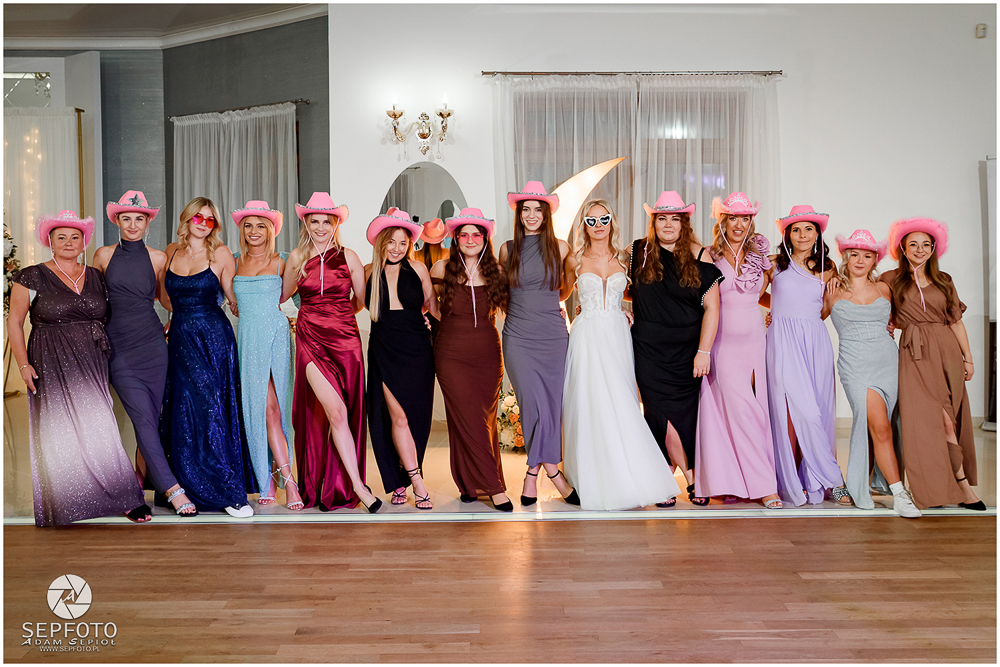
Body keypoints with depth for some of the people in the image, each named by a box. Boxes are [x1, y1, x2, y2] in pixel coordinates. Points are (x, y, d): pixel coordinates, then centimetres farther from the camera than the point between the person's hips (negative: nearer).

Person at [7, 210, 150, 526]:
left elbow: (109, 318, 17)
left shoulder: (96, 277, 9)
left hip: (91, 366, 2)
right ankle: (62, 506, 16)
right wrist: (23, 364, -6)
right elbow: (14, 321, 2)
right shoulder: (32, 277, -1)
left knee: (99, 428, -1)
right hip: (52, 367, -2)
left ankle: (127, 499, 4)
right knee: (58, 433, 3)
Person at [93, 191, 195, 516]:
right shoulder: (104, 255, 4)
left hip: (152, 345, 1)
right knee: (143, 418, -10)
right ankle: (171, 488, -11)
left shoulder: (158, 258, 5)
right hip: (118, 347, -1)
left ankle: (142, 476, 21)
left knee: (151, 417, 2)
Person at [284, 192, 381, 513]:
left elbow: (362, 299, 12)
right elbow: (281, 296, 25)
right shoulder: (297, 258, 9)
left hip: (345, 340, 0)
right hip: (311, 341, 0)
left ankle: (335, 487, 17)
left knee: (336, 414, 3)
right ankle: (357, 485, -8)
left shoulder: (348, 257, 5)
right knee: (335, 411, -13)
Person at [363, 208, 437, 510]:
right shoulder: (369, 272, 3)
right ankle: (417, 484, -1)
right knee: (398, 417, -8)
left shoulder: (417, 268, 1)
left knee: (416, 417, 3)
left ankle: (399, 482, 19)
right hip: (384, 351, 0)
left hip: (417, 350, 1)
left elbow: (432, 304, 11)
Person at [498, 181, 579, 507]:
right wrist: (525, 306, 12)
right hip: (518, 337, -1)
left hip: (553, 335, 1)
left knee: (551, 406, 1)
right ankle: (553, 473, 6)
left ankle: (533, 473, 17)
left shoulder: (560, 247, 6)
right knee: (535, 407, -8)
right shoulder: (507, 249, 6)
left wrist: (545, 302, 12)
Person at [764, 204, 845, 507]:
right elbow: (756, 296, 17)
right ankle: (832, 479, 1)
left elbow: (823, 312, 16)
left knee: (818, 412, -1)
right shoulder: (775, 264, 6)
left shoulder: (827, 268, 12)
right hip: (783, 343, -2)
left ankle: (812, 483, 10)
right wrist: (784, 309, 9)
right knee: (797, 410, -11)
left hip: (816, 342, 2)